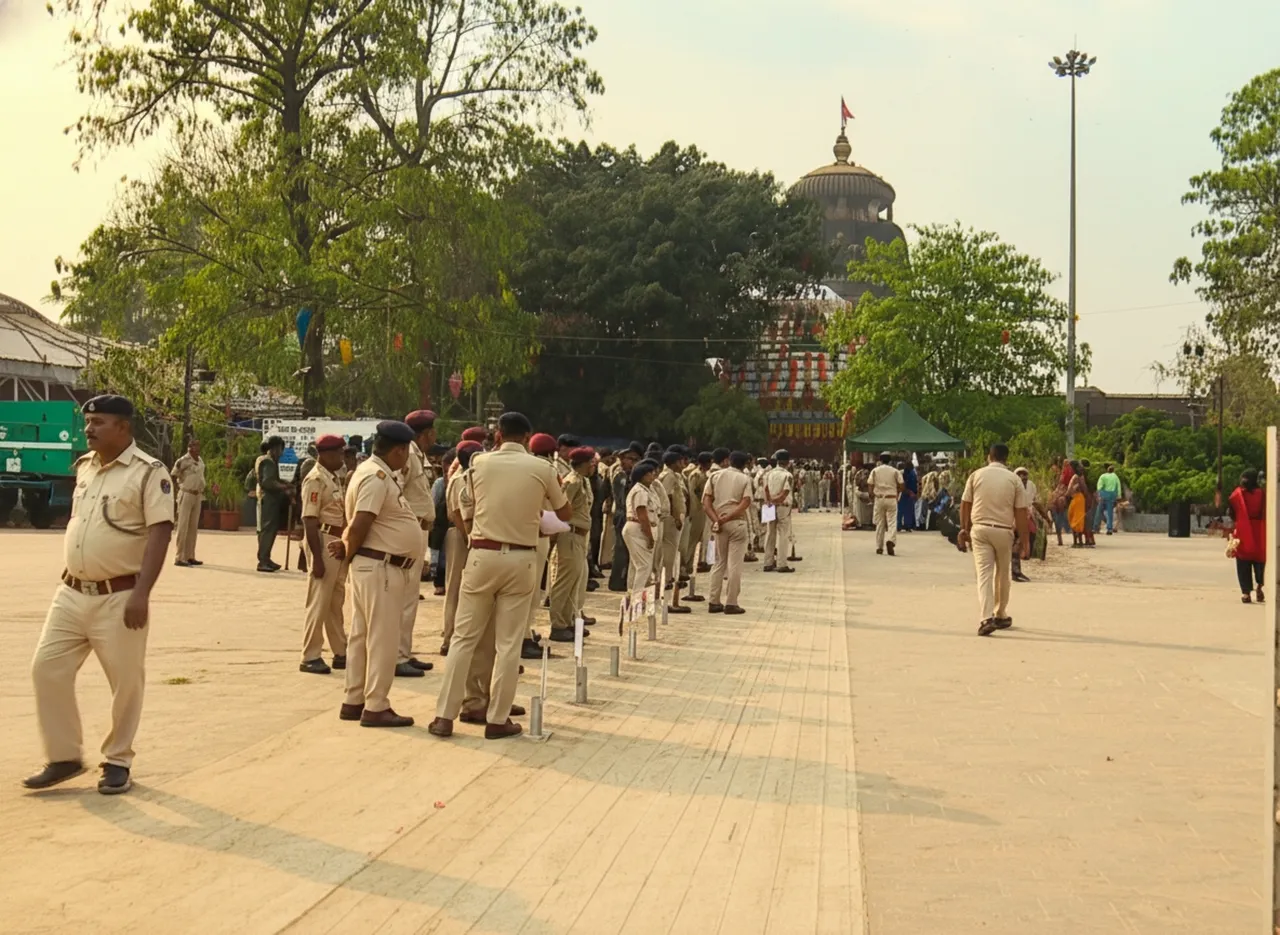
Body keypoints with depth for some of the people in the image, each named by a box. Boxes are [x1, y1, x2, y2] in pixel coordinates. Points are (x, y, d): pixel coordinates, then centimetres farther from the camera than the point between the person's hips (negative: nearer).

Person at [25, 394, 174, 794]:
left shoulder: (149, 472, -12)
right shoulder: (83, 468, 11)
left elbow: (160, 533, -18)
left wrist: (141, 593, -25)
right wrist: (68, 577, 20)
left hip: (118, 598, -7)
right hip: (71, 594, 7)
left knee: (125, 682, 3)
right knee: (47, 670, 5)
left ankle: (118, 761, 20)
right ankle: (64, 756, 19)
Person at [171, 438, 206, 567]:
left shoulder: (200, 461, 11)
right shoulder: (183, 461, -12)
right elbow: (173, 477, -8)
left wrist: (202, 489, 12)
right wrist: (181, 489, -10)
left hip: (197, 496, 8)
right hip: (186, 496, -8)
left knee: (193, 527, 10)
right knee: (183, 526, -6)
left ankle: (190, 556, 16)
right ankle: (179, 558, -4)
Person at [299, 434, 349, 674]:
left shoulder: (334, 478, 14)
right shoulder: (316, 479, -14)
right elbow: (309, 521, -19)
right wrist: (317, 558, -22)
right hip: (324, 541, -9)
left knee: (336, 603, 15)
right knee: (318, 603, -4)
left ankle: (341, 653, 24)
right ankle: (310, 657, 4)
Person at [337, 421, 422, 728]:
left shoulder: (375, 473, 15)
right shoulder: (377, 477, -17)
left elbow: (359, 525, 18)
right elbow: (359, 526, -23)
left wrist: (348, 547, 3)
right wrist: (349, 554, -8)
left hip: (373, 567, 10)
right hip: (380, 568, -10)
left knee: (362, 637, 14)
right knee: (383, 640, -3)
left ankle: (354, 702, 22)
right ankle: (375, 707, 3)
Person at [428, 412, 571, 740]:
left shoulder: (479, 463, 0)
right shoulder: (541, 468, -2)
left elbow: (467, 513, 9)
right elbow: (566, 514, 11)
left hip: (482, 555, 1)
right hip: (520, 559, -1)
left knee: (464, 637, 8)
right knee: (508, 644, 6)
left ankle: (445, 716, 9)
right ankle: (497, 719, 10)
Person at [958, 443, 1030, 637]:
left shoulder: (976, 475, 2)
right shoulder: (1014, 479, 0)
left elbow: (965, 504, 4)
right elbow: (1021, 512, -2)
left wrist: (964, 528, 15)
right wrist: (1024, 539, 3)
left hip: (980, 529, 0)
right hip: (1004, 531, 0)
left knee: (984, 574, -4)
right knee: (1003, 575, 17)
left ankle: (986, 618, -18)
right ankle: (1000, 616, 29)